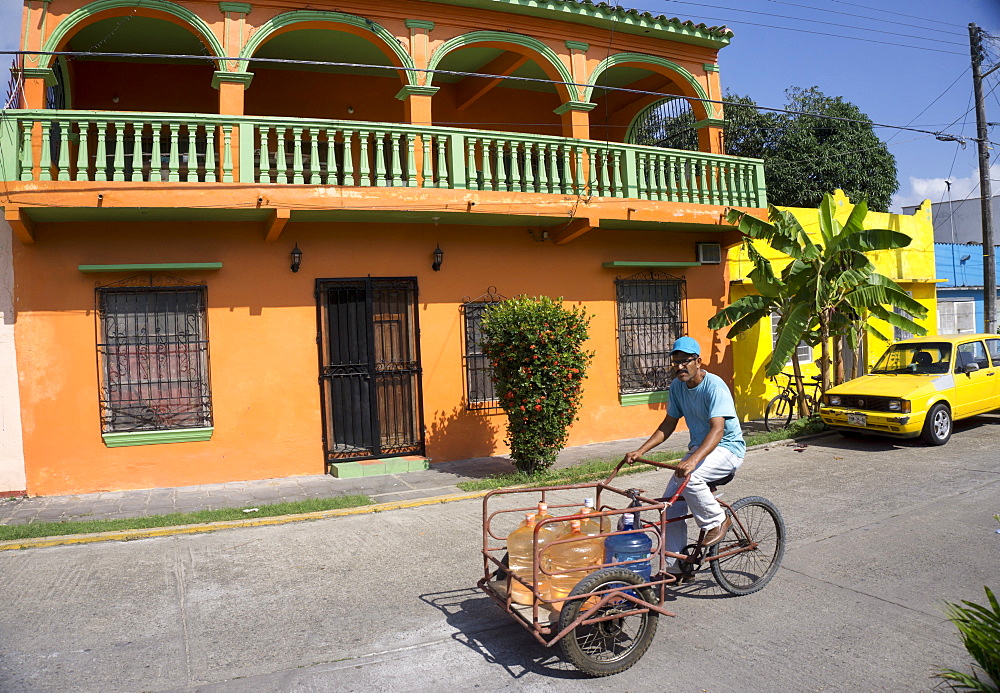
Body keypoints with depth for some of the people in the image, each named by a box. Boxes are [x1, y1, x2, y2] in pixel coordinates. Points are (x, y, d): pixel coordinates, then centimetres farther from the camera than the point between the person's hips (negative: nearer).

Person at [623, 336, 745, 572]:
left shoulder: (715, 386, -22)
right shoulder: (677, 386, 0)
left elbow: (717, 430, -33)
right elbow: (668, 425, 7)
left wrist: (693, 460, -47)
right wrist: (640, 451, -4)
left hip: (727, 448, -7)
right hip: (699, 448, 7)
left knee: (688, 477, -35)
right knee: (670, 505, -3)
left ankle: (718, 521, -8)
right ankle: (676, 566, 10)